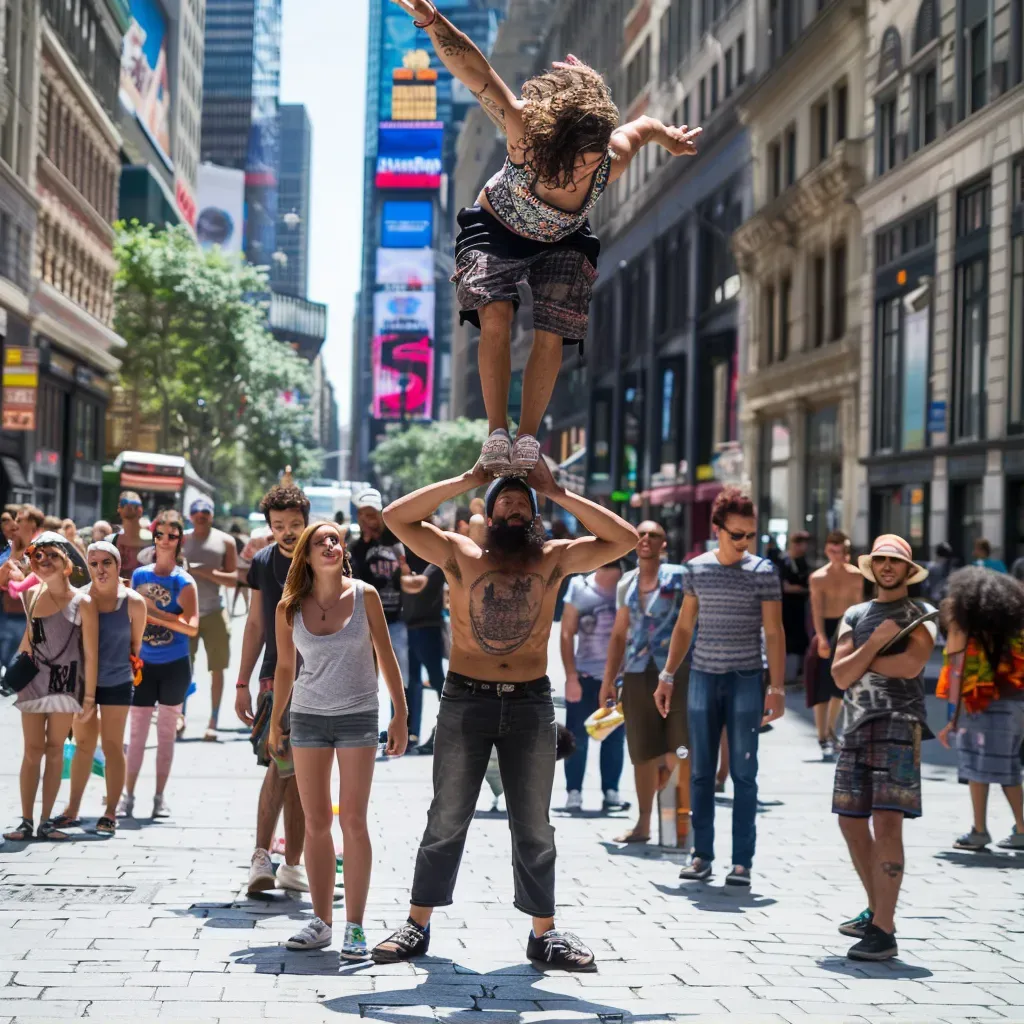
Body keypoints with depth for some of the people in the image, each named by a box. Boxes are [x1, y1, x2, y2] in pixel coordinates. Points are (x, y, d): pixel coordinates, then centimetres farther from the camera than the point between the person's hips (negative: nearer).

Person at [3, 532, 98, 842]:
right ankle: (26, 821, 4)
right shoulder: (31, 595, 2)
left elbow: (90, 653, -8)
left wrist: (89, 696, -9)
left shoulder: (82, 603, -9)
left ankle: (46, 821, 10)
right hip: (34, 681, 3)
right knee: (32, 751, 2)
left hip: (66, 684, -2)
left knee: (54, 750, 4)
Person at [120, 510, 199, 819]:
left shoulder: (184, 582, -6)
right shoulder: (139, 575, 3)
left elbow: (192, 626, -17)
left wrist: (154, 612, -21)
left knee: (166, 733, 7)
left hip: (175, 666, -2)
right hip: (144, 665, 2)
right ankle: (128, 795, 10)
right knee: (137, 732, 4)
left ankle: (160, 797, 15)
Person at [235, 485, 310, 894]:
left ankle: (292, 865, 13)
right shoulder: (263, 562, 7)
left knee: (304, 775, 5)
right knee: (280, 766, -16)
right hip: (276, 679, 1)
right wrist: (242, 683, 12)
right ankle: (261, 854, -12)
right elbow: (255, 624, 15)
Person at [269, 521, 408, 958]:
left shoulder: (364, 595, -5)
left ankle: (355, 926, 1)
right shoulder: (290, 608, -1)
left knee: (353, 820, -4)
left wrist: (400, 714, 0)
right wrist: (275, 723, 14)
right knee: (316, 822, 5)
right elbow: (284, 667, 11)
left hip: (358, 716, -2)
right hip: (308, 717, 2)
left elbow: (385, 656, 2)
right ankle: (321, 921, 14)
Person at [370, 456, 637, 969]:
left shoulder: (554, 559, 5)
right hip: (466, 701, -1)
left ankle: (543, 932, 19)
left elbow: (624, 539, -2)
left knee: (534, 828, 9)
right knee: (446, 822, 6)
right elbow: (397, 517, -7)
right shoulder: (460, 554, 1)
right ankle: (417, 926, 16)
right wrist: (467, 480, -6)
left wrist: (557, 493, -3)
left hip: (531, 703, 1)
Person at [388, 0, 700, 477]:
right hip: (496, 231, -2)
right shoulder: (526, 132, -41)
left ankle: (528, 439, 2)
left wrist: (669, 136, 10)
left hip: (561, 243, 2)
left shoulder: (611, 161, -33)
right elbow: (475, 71, -47)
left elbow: (644, 125, -10)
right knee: (496, 319, -23)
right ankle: (496, 433, -14)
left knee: (551, 337, -12)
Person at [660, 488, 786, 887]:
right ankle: (702, 854, 11)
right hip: (703, 675, 3)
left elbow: (774, 632, -4)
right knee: (701, 772, 5)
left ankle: (742, 861, 3)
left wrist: (776, 688, -10)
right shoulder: (697, 568, 5)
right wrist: (667, 676, 11)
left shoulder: (763, 571, -3)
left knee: (743, 773, 0)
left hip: (746, 678, -3)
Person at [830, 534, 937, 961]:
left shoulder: (921, 614, 5)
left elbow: (910, 665, -13)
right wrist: (874, 643, -8)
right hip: (857, 727, 6)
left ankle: (884, 932, -15)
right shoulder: (854, 616, 17)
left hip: (899, 724, -6)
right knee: (851, 822, 11)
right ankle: (877, 910, 30)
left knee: (886, 823, -14)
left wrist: (859, 660, -2)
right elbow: (841, 676, 5)